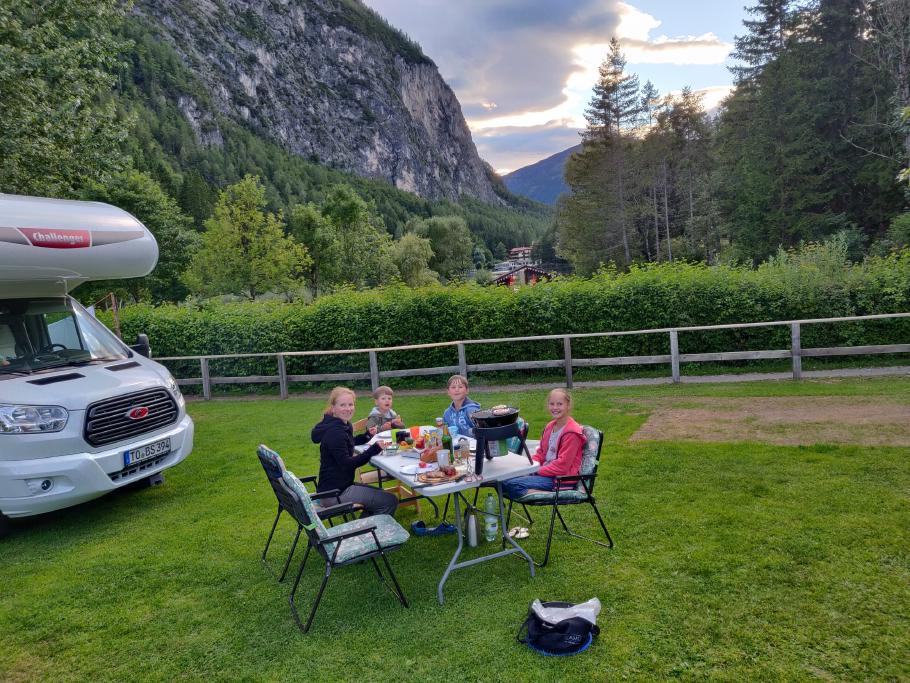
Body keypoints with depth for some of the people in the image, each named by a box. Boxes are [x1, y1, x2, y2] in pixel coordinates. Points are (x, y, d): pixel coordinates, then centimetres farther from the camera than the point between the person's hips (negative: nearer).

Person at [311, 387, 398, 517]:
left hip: (341, 485, 11)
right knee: (390, 501, -10)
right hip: (335, 493, -11)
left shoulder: (344, 426, 10)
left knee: (379, 495, 26)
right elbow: (346, 464, -25)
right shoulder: (335, 432, -21)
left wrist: (367, 436, 11)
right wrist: (373, 450, -30)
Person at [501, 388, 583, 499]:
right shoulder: (550, 427, 12)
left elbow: (562, 465, -18)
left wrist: (537, 471, -16)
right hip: (545, 471, 9)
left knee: (511, 485, -23)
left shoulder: (572, 432, -14)